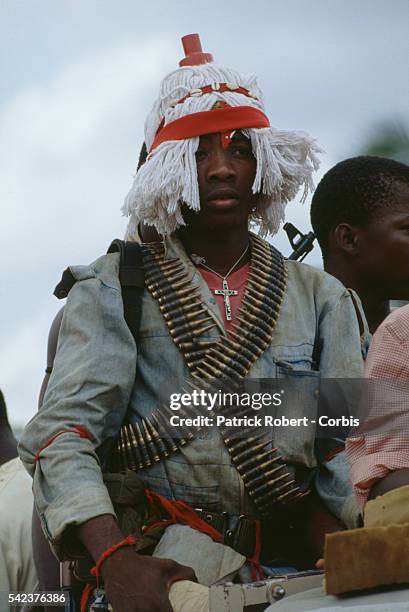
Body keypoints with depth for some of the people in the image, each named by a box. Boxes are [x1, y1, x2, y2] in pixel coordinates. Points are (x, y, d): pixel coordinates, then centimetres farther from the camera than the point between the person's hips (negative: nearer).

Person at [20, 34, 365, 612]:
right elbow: (63, 433, -6)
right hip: (169, 560, -3)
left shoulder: (320, 297, 17)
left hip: (298, 557, 3)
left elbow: (348, 437, 8)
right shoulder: (112, 288, 7)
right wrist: (115, 558, -24)